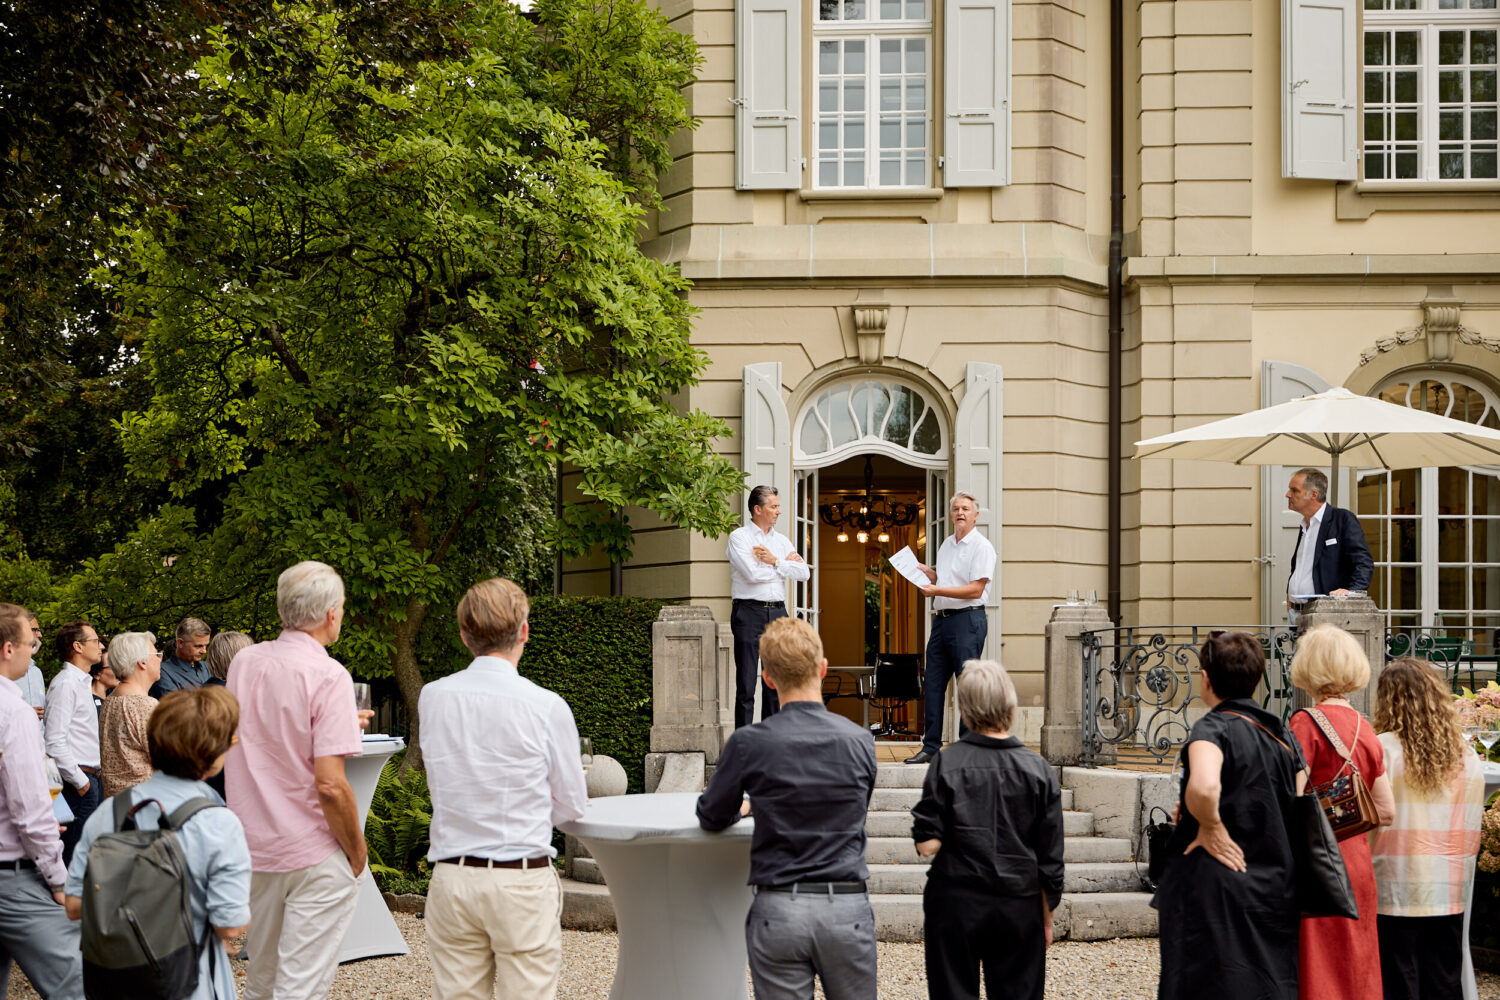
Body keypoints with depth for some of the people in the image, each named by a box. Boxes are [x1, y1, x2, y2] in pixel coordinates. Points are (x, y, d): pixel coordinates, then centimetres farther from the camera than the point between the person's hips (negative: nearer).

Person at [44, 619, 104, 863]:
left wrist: (91, 778, 17)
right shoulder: (65, 684, -13)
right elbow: (54, 741, -19)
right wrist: (79, 781, -16)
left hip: (90, 777, 10)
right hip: (78, 780, -10)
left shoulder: (82, 682, 17)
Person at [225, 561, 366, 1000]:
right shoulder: (328, 675, -16)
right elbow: (330, 785, -21)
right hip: (314, 856, -7)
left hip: (253, 848, 7)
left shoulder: (244, 662, 6)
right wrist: (356, 849, -7)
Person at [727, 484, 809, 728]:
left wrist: (775, 562, -7)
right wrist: (785, 564, -1)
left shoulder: (781, 540, 15)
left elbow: (803, 572, 4)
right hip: (749, 611, -5)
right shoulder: (739, 537, -2)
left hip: (778, 612, 5)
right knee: (746, 682, -5)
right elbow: (752, 574, -15)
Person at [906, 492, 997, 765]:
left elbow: (975, 589, -15)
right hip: (941, 619, 8)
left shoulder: (981, 546, -7)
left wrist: (936, 590, -18)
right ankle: (931, 747, 9)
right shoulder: (946, 544, 18)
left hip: (968, 620, -8)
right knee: (932, 683, 5)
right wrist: (926, 571, 10)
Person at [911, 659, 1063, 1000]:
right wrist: (1047, 915, 10)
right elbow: (1051, 858, 0)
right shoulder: (1038, 770, -3)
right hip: (1020, 907, 1)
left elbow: (928, 844, -12)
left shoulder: (947, 765, -8)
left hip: (956, 904, -1)